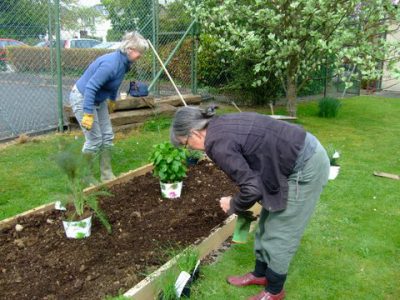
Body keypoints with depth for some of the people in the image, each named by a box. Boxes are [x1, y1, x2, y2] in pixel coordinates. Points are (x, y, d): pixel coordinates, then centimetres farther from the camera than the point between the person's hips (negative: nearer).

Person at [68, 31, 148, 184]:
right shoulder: (111, 63, -31)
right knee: (94, 140, -7)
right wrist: (88, 114, -32)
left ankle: (107, 174, 18)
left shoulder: (123, 62, -3)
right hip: (82, 98, -9)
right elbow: (90, 87, -33)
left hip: (98, 100, 9)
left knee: (108, 136, 7)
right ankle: (85, 177, 11)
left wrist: (112, 100, 29)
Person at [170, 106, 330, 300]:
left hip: (305, 166, -9)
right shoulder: (222, 126, 6)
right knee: (267, 223, 19)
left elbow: (251, 188, -23)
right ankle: (260, 274, 37)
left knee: (279, 231, 5)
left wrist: (233, 205, -2)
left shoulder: (218, 144, -22)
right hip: (298, 155, 9)